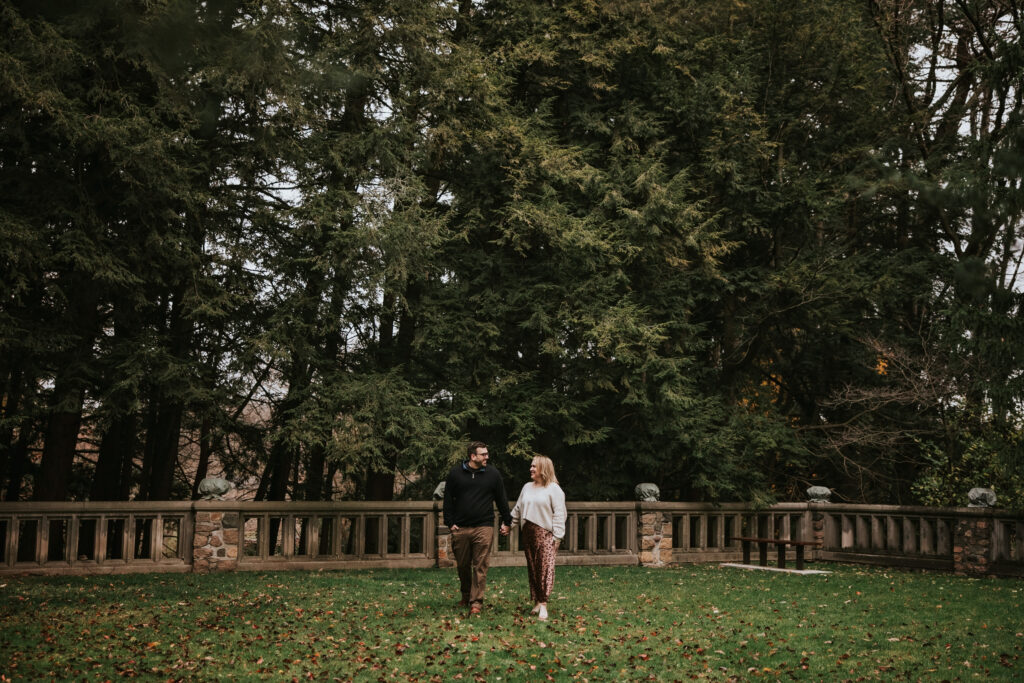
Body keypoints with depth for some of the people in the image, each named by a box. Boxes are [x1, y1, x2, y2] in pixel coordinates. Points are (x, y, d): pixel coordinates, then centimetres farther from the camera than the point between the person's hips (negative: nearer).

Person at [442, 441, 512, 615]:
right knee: (463, 565, 10)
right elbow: (448, 501, 9)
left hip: (483, 528, -1)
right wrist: (450, 523, 2)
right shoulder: (455, 473, 5)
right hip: (460, 529, 1)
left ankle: (476, 601, -2)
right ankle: (466, 596, 29)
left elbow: (501, 500, 13)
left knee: (480, 566, -6)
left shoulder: (493, 474, 6)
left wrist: (507, 522, 13)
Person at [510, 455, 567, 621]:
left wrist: (557, 536, -12)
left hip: (545, 534, -6)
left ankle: (543, 605, -14)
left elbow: (559, 514, -7)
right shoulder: (527, 487, 18)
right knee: (532, 568, 7)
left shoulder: (554, 489, -3)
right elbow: (517, 509, 25)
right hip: (528, 533, 6)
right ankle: (536, 601, 16)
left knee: (546, 568, -11)